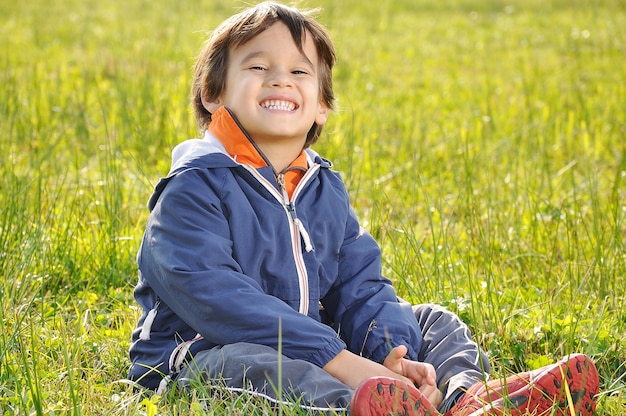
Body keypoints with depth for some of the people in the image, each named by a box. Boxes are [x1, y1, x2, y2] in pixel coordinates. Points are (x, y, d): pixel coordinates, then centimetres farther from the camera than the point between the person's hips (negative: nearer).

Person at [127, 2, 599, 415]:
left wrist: (391, 354, -20)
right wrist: (338, 361, -33)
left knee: (431, 321, 2)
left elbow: (360, 290, 5)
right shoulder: (194, 188, -13)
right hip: (202, 360, -7)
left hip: (307, 352, 7)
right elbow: (215, 298, -26)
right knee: (243, 362, -38)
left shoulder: (325, 189, 12)